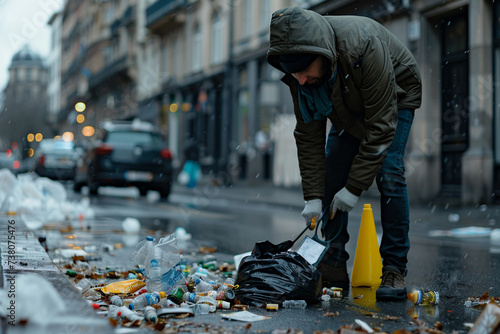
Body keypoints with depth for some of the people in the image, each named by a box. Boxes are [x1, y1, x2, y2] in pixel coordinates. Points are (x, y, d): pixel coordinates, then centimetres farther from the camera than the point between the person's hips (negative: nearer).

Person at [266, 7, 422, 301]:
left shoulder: (364, 48, -42)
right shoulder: (300, 69, -25)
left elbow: (381, 126, -36)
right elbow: (309, 135, -17)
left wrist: (355, 187, -32)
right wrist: (313, 196, -22)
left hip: (395, 98, -5)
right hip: (349, 109, 5)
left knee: (388, 172, -21)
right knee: (330, 176, -6)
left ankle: (394, 270, -13)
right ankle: (334, 268, 4)